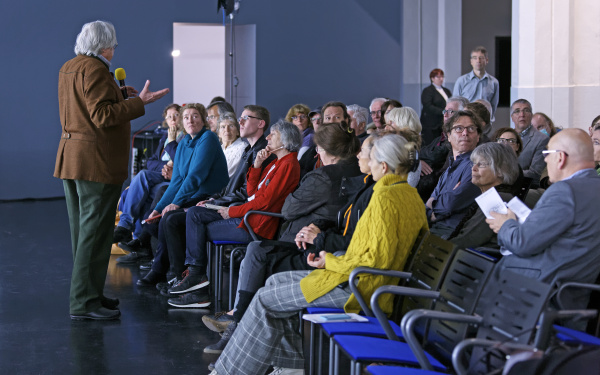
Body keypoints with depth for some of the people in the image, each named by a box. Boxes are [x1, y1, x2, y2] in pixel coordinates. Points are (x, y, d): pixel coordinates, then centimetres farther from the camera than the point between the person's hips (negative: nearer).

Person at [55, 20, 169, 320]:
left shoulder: (69, 68, 16)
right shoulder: (94, 69, -15)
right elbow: (103, 116, -21)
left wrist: (120, 93, 25)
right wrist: (139, 102, -18)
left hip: (71, 159, 10)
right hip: (96, 162, -10)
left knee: (82, 231, 14)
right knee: (95, 232, -7)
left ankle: (85, 294, 21)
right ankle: (84, 302, -6)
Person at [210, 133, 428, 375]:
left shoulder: (385, 196, -20)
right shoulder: (413, 196, 8)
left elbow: (377, 258, -25)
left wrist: (331, 262, -11)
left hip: (357, 287, -10)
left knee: (266, 300, 2)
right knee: (276, 283, 18)